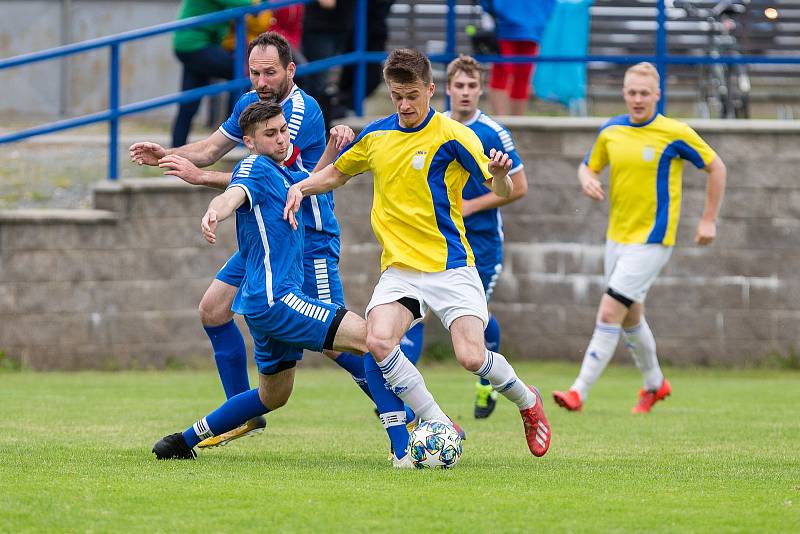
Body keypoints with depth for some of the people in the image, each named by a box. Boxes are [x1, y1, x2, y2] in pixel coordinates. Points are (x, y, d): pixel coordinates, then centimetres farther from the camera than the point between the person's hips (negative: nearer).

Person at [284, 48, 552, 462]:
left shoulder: (452, 136, -8)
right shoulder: (376, 134, 8)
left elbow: (501, 192, -12)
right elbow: (338, 172, 26)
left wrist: (500, 175, -36)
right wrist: (300, 187, 7)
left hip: (450, 267, -4)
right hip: (399, 269, 4)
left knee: (472, 357, -16)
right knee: (378, 342, -23)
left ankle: (527, 402, 18)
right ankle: (439, 425, -9)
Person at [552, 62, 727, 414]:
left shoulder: (675, 134, -11)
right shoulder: (611, 131, 3)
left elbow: (716, 167, -1)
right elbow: (588, 166, 18)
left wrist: (709, 220, -2)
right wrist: (587, 180, -7)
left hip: (652, 240, -7)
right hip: (617, 237, 7)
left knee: (609, 313, -15)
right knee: (630, 317, 18)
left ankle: (579, 392, -14)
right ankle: (655, 383, 41)